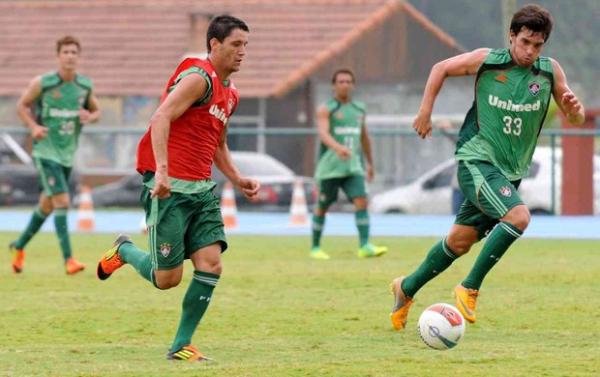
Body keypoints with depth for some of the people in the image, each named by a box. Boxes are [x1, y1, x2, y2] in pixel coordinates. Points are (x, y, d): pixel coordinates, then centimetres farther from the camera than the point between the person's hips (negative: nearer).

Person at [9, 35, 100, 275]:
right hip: (46, 152, -6)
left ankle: (19, 246, 38)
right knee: (62, 201, -17)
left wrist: (90, 116, -8)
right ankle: (68, 260, -17)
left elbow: (96, 111, 15)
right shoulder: (42, 83, -11)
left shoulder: (85, 85, 2)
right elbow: (22, 105, 1)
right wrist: (33, 126, -15)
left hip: (67, 154, 6)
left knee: (47, 205, 17)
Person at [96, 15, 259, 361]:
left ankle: (182, 346, 3)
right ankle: (124, 251, 28)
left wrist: (238, 180, 18)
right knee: (167, 278, -3)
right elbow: (160, 118, -24)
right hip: (169, 188, -8)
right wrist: (161, 171, -34)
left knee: (211, 265, -7)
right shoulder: (199, 78, -12)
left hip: (202, 189, 8)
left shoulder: (230, 94, 17)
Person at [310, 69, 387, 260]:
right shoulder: (326, 109, -4)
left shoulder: (359, 109, 14)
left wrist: (370, 163, 30)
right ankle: (315, 248, 18)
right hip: (329, 166, -4)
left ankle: (364, 246, -20)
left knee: (361, 201, -14)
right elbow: (323, 133, -20)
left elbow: (364, 137, 25)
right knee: (322, 207, 5)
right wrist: (338, 147, -39)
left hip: (353, 167, 4)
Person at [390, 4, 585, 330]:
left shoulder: (550, 71, -1)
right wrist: (425, 112, 4)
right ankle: (470, 288, -15)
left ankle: (407, 289, 32)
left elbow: (575, 120, 4)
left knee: (460, 242, 12)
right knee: (518, 216, -27)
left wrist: (573, 107, -19)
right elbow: (441, 69, 8)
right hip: (477, 160, -5)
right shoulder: (486, 61, -8)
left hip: (510, 172, 5)